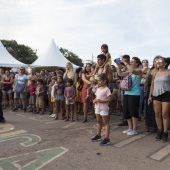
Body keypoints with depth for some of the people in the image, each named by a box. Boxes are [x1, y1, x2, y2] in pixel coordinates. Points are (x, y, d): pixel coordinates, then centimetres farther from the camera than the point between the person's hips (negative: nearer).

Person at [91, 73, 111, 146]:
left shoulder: (107, 89, -13)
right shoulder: (98, 89, 11)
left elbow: (109, 99, -17)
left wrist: (101, 101, -25)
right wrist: (94, 100, -4)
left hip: (104, 108, -8)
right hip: (97, 107, 8)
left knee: (105, 122, -3)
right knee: (99, 122, 19)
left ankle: (107, 139, -1)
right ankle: (98, 135, 33)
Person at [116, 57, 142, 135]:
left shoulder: (139, 71, -6)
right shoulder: (129, 71, 12)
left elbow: (132, 71, -26)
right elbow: (120, 74, 4)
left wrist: (125, 62, -21)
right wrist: (118, 65, -6)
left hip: (134, 94, -7)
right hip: (126, 93, 7)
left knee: (133, 112, 0)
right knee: (126, 112, 12)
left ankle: (134, 129, 14)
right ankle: (130, 128, 27)